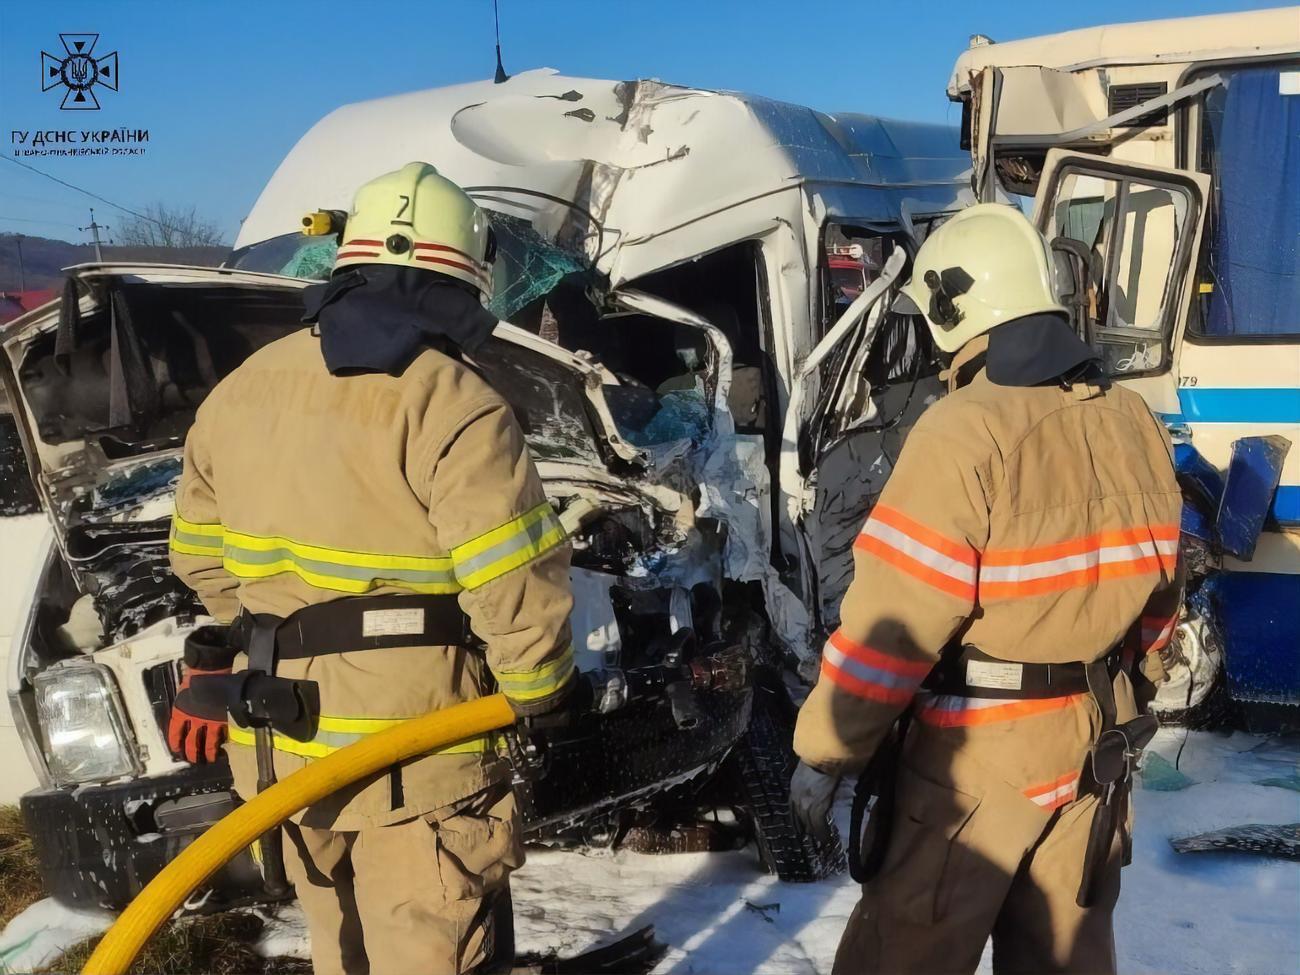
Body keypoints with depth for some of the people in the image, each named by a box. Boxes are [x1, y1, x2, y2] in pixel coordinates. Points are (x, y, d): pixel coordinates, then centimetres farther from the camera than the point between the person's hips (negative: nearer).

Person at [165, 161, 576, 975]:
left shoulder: (237, 393, 7)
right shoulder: (450, 404, -17)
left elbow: (202, 555, 15)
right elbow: (518, 584, -20)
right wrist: (540, 690, -2)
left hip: (279, 740, 7)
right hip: (414, 748, -7)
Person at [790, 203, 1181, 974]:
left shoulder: (964, 434, -21)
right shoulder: (1135, 425, 2)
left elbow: (893, 624, -21)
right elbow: (1157, 596, 12)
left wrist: (824, 752, -11)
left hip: (975, 750, -7)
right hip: (1092, 743, 7)